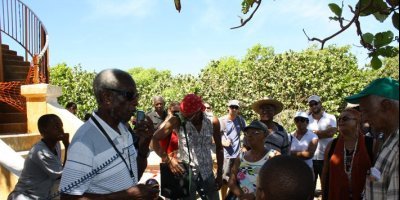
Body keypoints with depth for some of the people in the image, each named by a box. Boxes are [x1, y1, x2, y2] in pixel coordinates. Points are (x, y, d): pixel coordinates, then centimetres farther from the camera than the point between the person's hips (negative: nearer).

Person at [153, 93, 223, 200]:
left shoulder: (212, 122, -8)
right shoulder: (178, 121, -15)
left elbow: (219, 148, 4)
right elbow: (154, 139, -16)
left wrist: (219, 175, 8)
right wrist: (168, 159, -26)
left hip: (207, 175, 3)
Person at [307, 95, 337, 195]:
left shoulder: (330, 118, 1)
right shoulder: (307, 119, 4)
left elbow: (331, 132, -15)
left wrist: (314, 132, -8)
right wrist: (323, 133, -9)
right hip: (310, 158, 1)